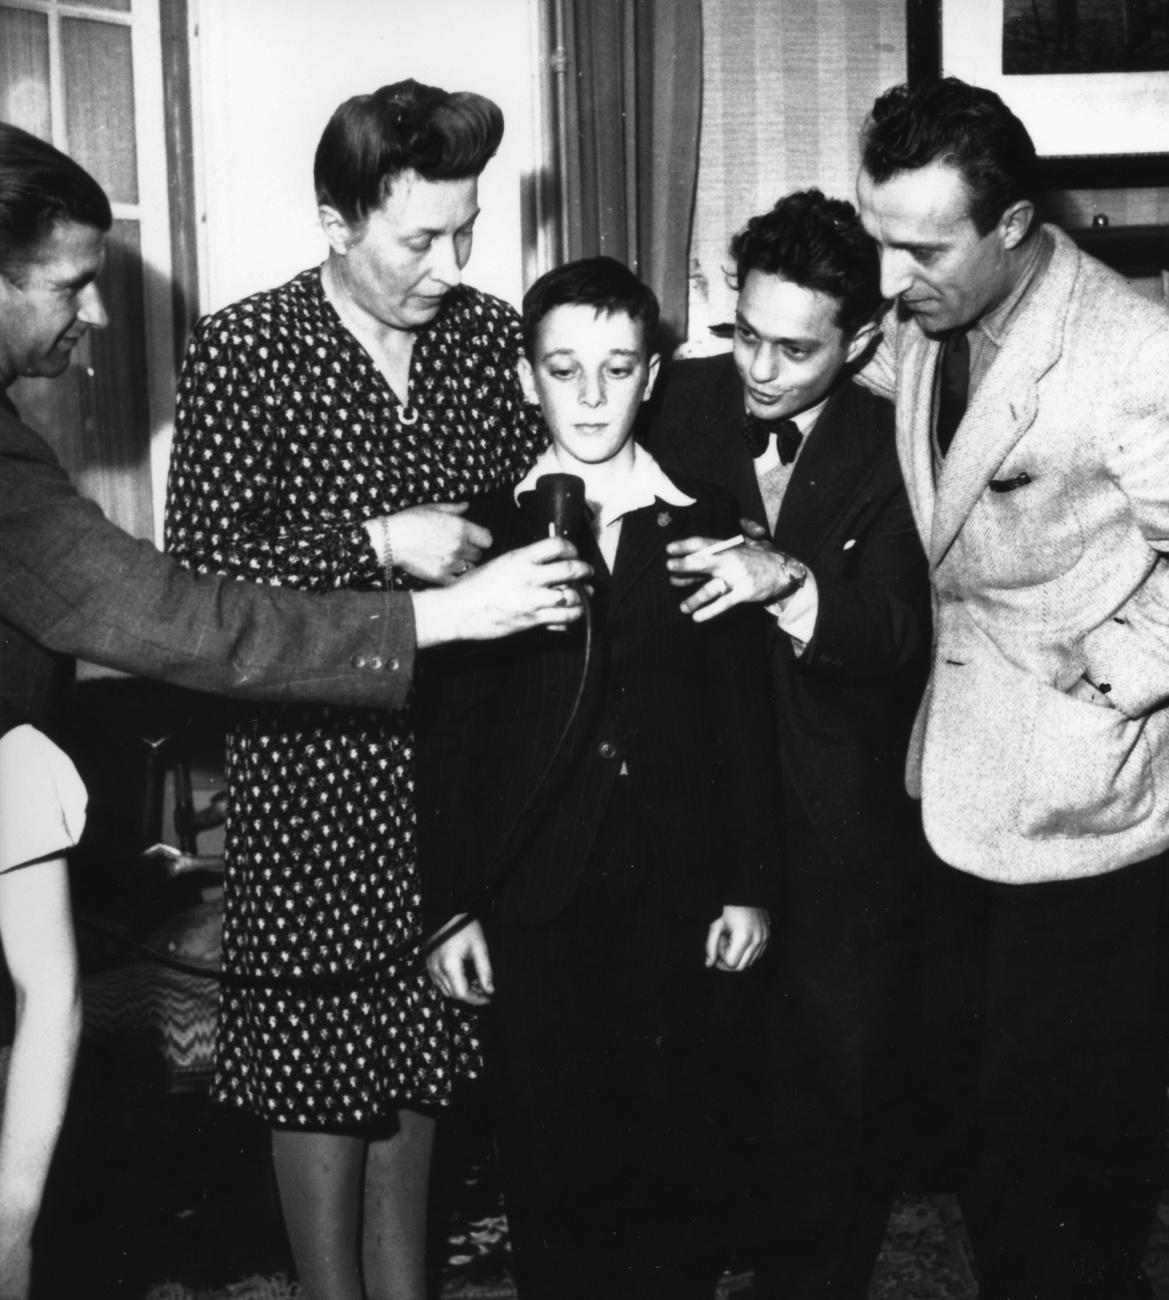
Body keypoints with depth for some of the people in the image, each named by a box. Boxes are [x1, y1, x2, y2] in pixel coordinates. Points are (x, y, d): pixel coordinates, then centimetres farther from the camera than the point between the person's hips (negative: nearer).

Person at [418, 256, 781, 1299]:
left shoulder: (707, 524, 3)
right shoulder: (492, 530, 1)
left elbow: (744, 715, 4)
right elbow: (454, 732, 0)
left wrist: (749, 885, 2)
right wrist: (452, 906, -2)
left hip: (675, 901, 1)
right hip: (533, 903, 0)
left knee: (671, 1154, 8)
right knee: (548, 1163, 8)